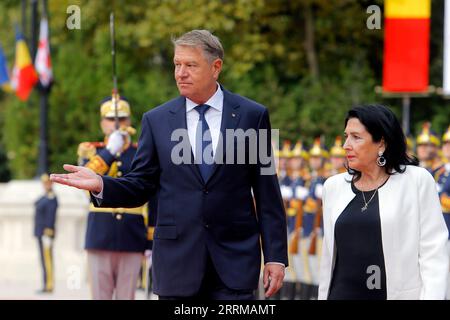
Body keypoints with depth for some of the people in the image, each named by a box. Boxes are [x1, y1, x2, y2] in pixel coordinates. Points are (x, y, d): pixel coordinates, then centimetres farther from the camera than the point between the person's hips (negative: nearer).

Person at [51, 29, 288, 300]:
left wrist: (276, 256, -1)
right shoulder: (157, 121, 7)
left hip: (235, 258, -1)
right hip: (177, 259, 1)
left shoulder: (252, 115, 3)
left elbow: (267, 193, 3)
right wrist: (101, 185, -13)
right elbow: (141, 186, 8)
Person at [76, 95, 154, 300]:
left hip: (132, 242, 0)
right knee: (100, 296, 1)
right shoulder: (90, 150, 8)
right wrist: (110, 151, -24)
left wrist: (153, 242, 2)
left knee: (126, 297, 1)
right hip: (100, 238, 0)